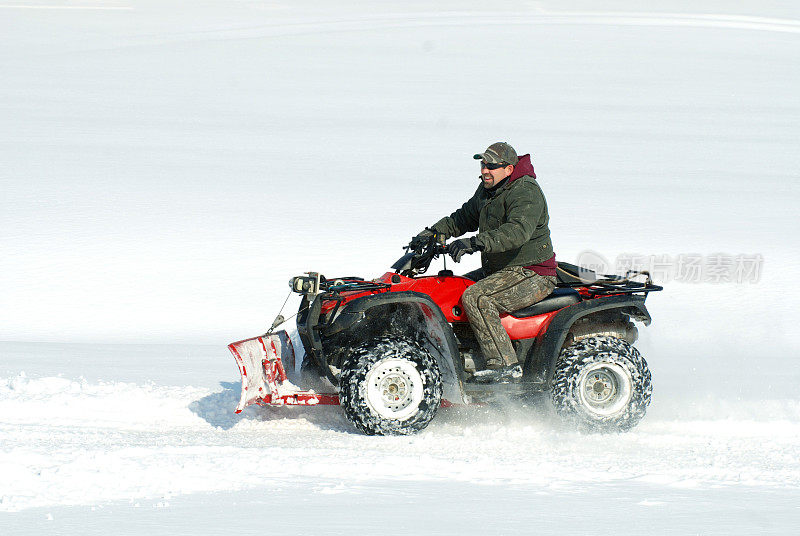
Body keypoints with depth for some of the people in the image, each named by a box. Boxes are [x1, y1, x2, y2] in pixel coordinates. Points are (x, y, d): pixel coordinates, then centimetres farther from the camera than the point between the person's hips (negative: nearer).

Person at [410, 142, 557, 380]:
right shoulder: (488, 189, 11)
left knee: (475, 297, -29)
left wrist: (475, 243, -46)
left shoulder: (526, 193, -20)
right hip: (498, 270, 10)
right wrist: (433, 233, 12)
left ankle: (505, 363, -31)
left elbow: (518, 231, -37)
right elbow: (464, 218, 27)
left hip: (531, 275, -10)